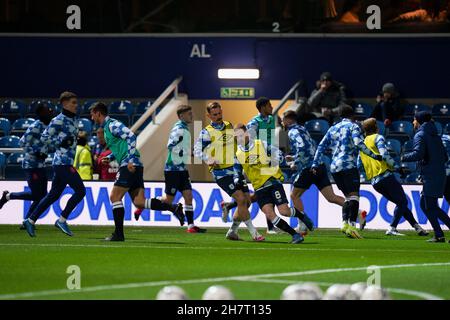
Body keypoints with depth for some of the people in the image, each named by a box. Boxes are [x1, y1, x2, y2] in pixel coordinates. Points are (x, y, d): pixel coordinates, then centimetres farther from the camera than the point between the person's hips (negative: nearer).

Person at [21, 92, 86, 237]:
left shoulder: (72, 120, 16)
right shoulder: (59, 120, -10)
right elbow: (44, 137, -9)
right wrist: (61, 142, -16)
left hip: (66, 163, 9)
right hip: (63, 162, -9)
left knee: (53, 195, 11)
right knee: (80, 190, -13)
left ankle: (30, 221, 15)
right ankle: (62, 220, -7)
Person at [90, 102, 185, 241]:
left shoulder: (112, 125, -7)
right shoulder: (106, 127, 24)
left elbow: (131, 136, -18)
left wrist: (131, 160, -22)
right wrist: (110, 158, 17)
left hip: (130, 166, -10)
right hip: (132, 167, 10)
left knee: (115, 197, -6)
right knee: (139, 202, 0)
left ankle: (119, 233, -5)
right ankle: (173, 208, -7)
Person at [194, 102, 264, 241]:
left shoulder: (229, 126, 12)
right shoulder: (207, 132, -5)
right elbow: (197, 150, -15)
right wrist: (208, 160, -30)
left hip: (235, 170, 7)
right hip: (221, 172, -7)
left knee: (246, 202, 5)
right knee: (241, 199, -18)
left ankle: (232, 231, 20)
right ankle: (254, 233, -15)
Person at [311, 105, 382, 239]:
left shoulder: (333, 129, 21)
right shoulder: (353, 126, 3)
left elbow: (321, 147, 17)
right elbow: (358, 143, -13)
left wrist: (315, 164, 18)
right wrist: (374, 156, -11)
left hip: (334, 167, 7)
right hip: (349, 166, -7)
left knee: (348, 196, 14)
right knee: (354, 195, -12)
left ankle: (345, 223, -2)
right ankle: (351, 225, -26)